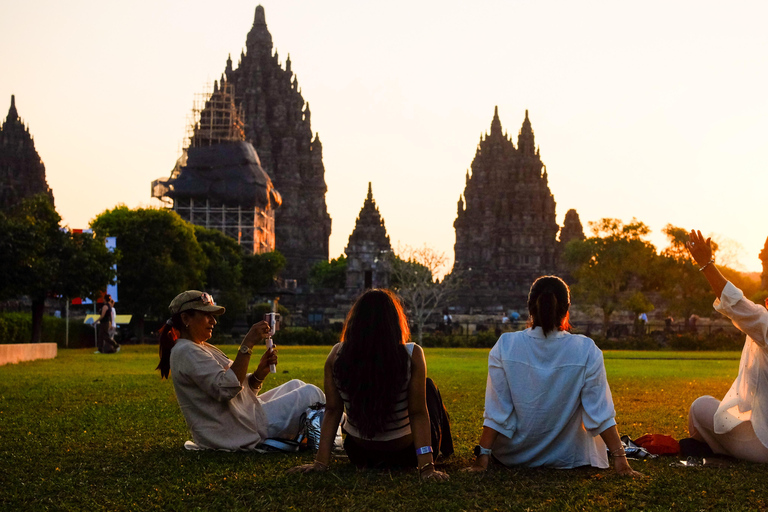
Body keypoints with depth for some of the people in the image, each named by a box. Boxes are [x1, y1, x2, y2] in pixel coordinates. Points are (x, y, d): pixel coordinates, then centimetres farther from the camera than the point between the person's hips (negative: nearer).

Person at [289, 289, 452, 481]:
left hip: (359, 456, 2)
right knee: (428, 386, 28)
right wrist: (427, 467, -20)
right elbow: (418, 414, -22)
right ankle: (443, 448, 52)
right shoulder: (412, 355, -22)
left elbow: (332, 410, -13)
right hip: (405, 455, -2)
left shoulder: (337, 356, -15)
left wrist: (321, 462, -10)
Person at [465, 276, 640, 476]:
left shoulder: (505, 347, -17)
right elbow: (601, 413, -15)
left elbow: (496, 413, -15)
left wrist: (483, 456, -8)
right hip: (567, 458, -1)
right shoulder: (586, 351, -18)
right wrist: (620, 458, -8)